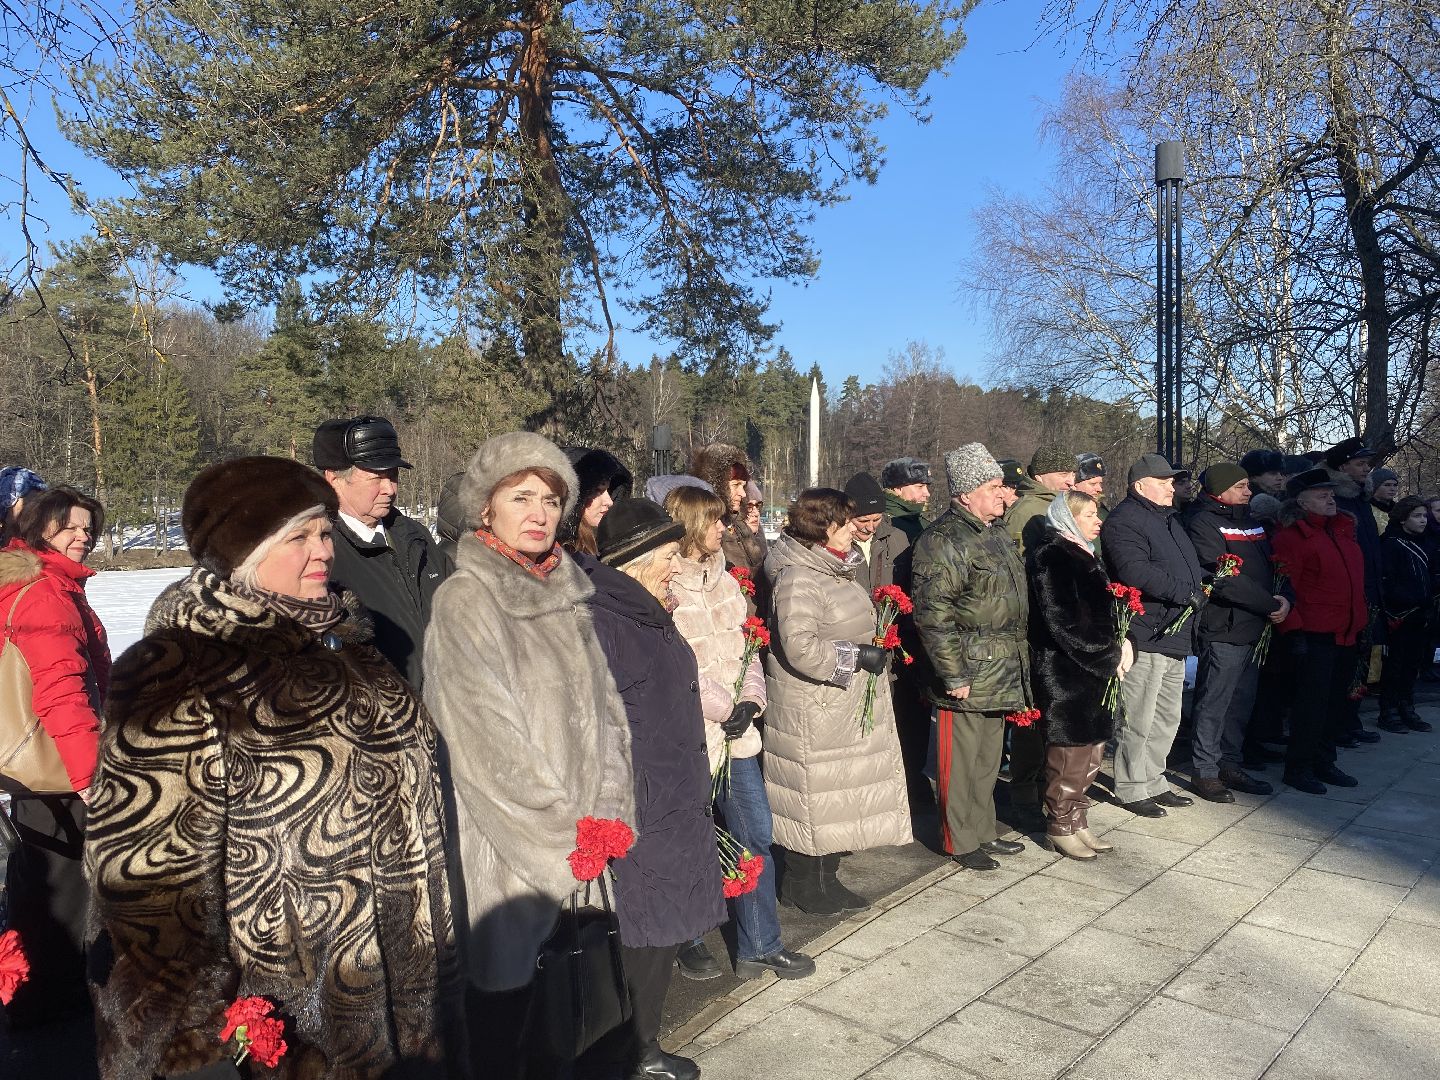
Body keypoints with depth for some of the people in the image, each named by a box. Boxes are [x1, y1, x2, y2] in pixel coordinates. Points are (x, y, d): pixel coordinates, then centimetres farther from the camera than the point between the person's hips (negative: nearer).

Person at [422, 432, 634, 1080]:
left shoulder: (566, 591, 7)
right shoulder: (464, 601, -12)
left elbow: (604, 706, 8)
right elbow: (489, 741, -16)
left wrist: (608, 812, -3)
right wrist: (569, 832, -12)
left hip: (580, 838, 6)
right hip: (511, 842, -5)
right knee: (508, 985, 8)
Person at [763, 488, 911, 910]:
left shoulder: (835, 569, 11)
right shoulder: (798, 577, -20)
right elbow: (799, 647, -29)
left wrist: (873, 647, 9)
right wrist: (858, 656, -20)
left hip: (846, 705, 10)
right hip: (812, 712, -10)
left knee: (839, 795, 17)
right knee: (814, 796, 3)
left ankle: (826, 880, 32)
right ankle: (803, 885, 21)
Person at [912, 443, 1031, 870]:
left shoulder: (997, 533, 14)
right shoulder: (943, 541, -17)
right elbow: (933, 616, -21)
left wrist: (1017, 663, 22)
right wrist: (954, 676, -21)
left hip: (1001, 673, 9)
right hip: (968, 675, -9)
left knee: (988, 759, 19)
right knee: (960, 762, 3)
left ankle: (983, 831, 33)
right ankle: (960, 841, 18)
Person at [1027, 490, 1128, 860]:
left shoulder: (1084, 554, 16)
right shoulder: (1050, 557, -14)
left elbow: (1103, 611, 19)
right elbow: (1063, 623, -19)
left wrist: (1120, 645, 1)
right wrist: (1109, 657, -13)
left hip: (1094, 672, 9)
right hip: (1065, 674, -9)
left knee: (1092, 751, 13)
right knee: (1070, 754, 0)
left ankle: (1078, 821, 26)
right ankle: (1061, 828, 14)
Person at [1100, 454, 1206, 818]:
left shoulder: (1167, 519, 20)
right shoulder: (1124, 522, -13)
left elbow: (1189, 567, 31)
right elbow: (1136, 573, -26)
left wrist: (1201, 587, 12)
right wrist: (1188, 593, -21)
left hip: (1175, 637, 10)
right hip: (1145, 637, -10)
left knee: (1167, 718, 18)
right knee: (1138, 721, -3)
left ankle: (1153, 781, 30)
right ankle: (1131, 789, 10)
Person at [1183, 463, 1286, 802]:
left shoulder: (1251, 522, 18)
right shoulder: (1203, 523, -10)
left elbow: (1272, 566, 16)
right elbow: (1223, 578, -18)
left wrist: (1284, 598, -5)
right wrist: (1270, 605, -14)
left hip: (1254, 630, 9)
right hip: (1223, 629, -9)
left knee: (1242, 702, 15)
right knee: (1213, 703, -3)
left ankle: (1230, 765, 26)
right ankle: (1204, 771, 6)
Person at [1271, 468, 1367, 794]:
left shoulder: (1343, 529, 14)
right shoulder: (1292, 535, -10)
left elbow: (1355, 578, 24)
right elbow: (1283, 586, -14)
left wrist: (1361, 622, 19)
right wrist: (1293, 629, -17)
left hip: (1347, 632, 8)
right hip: (1314, 634, -8)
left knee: (1336, 700, 13)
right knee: (1312, 702, -4)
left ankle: (1324, 762, 25)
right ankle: (1298, 768, 8)